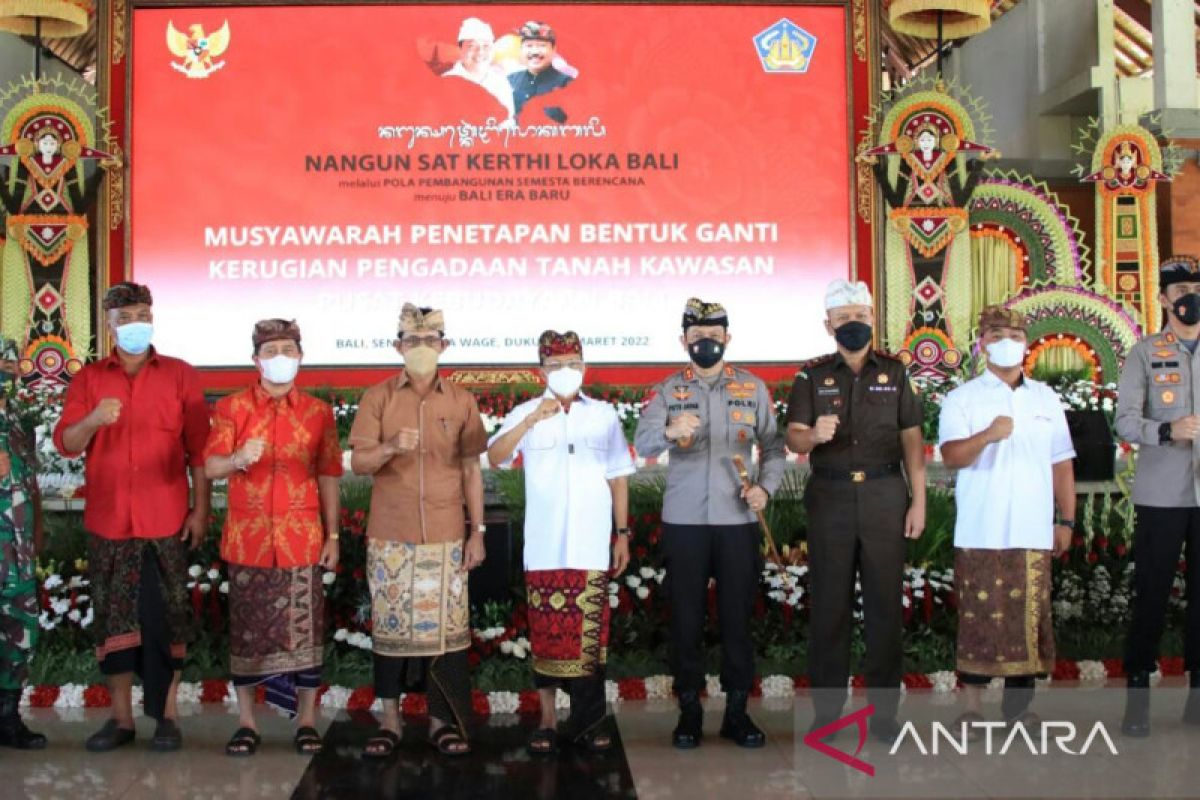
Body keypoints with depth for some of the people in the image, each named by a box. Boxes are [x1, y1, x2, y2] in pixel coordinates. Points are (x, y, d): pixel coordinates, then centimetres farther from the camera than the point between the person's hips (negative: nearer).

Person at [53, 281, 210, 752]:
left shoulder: (180, 375, 4)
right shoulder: (89, 378, 9)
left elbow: (198, 449, 2)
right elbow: (65, 444, 1)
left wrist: (201, 509, -4)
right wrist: (93, 420, -20)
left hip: (166, 521, -2)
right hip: (108, 521, 2)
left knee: (164, 619, 1)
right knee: (114, 618, 6)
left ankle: (167, 715, 11)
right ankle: (121, 718, 15)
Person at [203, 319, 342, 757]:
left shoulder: (319, 412, 7)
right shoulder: (231, 407, 4)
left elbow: (328, 477, 7)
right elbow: (211, 468, -3)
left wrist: (333, 536, 4)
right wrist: (238, 459, -25)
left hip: (301, 539, 0)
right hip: (247, 537, 0)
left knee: (305, 629, 1)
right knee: (247, 629, 4)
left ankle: (307, 721, 12)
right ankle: (247, 723, 15)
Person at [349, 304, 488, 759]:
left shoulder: (461, 401, 6)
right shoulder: (378, 398, 3)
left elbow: (471, 469, 7)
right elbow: (358, 464, -1)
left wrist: (478, 532, 3)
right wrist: (390, 448, -22)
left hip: (445, 536, 1)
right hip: (390, 535, 0)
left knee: (445, 626, 1)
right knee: (390, 624, 4)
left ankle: (442, 721, 12)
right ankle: (390, 719, 15)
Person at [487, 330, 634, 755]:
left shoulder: (604, 414, 8)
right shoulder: (526, 413, 4)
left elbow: (618, 478, 12)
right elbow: (495, 456, -14)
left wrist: (623, 534, 9)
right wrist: (532, 420, -27)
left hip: (591, 546, 1)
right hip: (544, 546, -1)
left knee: (590, 632, 2)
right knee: (546, 631, 4)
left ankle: (587, 723, 12)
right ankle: (547, 720, 14)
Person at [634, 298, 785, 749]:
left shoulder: (753, 388, 6)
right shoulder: (668, 390, 1)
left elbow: (773, 445, 7)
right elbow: (642, 444, -15)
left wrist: (766, 488, -10)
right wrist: (670, 430, -37)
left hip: (737, 519, 1)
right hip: (683, 522, -1)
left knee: (737, 617, 6)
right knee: (686, 617, 5)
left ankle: (737, 709, 19)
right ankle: (689, 709, 18)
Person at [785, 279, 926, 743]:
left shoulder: (894, 373, 7)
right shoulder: (812, 377, 5)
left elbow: (912, 440, 6)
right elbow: (793, 438, -5)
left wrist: (919, 500, -1)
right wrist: (814, 436, -28)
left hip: (884, 496, 1)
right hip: (830, 497, 0)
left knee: (885, 601, 3)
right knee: (829, 602, 3)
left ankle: (884, 710, 13)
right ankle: (827, 709, 12)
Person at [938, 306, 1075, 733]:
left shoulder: (1046, 398, 14)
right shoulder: (962, 398, 2)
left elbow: (1061, 463, 16)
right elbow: (951, 456, -12)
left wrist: (1067, 521, 10)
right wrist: (987, 435, -31)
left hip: (1033, 533, 3)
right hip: (980, 533, -3)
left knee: (1029, 616, 3)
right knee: (979, 616, -2)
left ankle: (1019, 703, 15)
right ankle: (973, 706, 7)